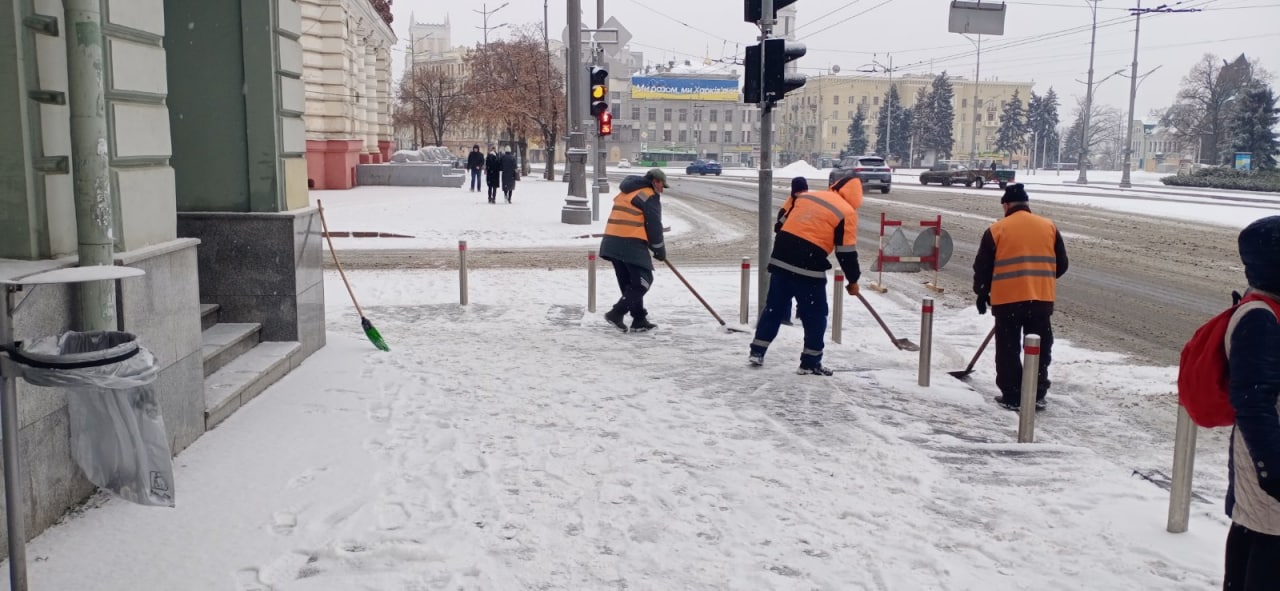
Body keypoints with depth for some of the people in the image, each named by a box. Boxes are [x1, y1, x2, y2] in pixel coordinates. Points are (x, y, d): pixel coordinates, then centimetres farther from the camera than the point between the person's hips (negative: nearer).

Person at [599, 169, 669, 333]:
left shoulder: (626, 192, 23)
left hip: (612, 241, 9)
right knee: (643, 281, -3)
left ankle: (639, 320, 17)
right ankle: (616, 313, -10)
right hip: (631, 244, -9)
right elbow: (653, 226, -6)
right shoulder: (650, 196, -4)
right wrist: (660, 250, 6)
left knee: (630, 283, 14)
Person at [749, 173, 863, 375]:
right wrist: (853, 280, 9)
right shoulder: (847, 212, -1)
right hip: (808, 269, -6)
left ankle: (757, 352, 20)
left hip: (780, 260, 6)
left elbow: (782, 226, 20)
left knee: (774, 308, 17)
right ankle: (810, 363, 13)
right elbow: (846, 252, -3)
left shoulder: (805, 196, 15)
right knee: (815, 316, 8)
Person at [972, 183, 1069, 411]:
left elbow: (982, 267, 2)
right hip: (1042, 298, 3)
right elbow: (1061, 264, 12)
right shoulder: (1049, 227, 8)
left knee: (1009, 350, 8)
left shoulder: (996, 230, -2)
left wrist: (982, 293, 16)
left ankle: (1012, 396, 10)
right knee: (1040, 349, 13)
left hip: (1007, 299, -3)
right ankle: (1037, 395, 17)